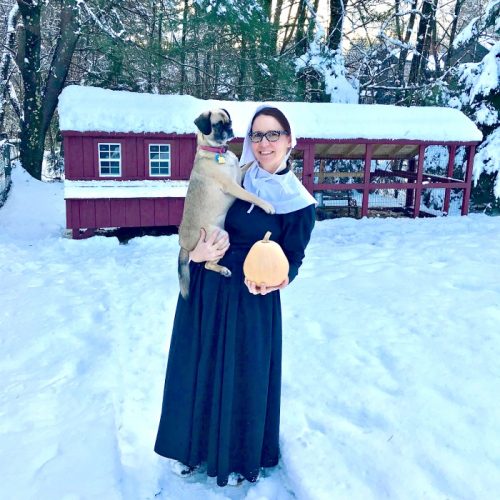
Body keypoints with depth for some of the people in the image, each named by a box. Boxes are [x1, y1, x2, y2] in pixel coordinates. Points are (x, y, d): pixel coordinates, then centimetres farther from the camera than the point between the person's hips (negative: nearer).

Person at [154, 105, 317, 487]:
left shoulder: (299, 202, -7)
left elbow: (292, 259, -3)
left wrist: (272, 281, -24)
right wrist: (195, 252, -19)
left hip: (251, 301, -3)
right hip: (204, 289, 3)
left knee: (244, 375, 9)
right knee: (197, 368, 15)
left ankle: (241, 457, 33)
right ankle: (194, 446, 38)